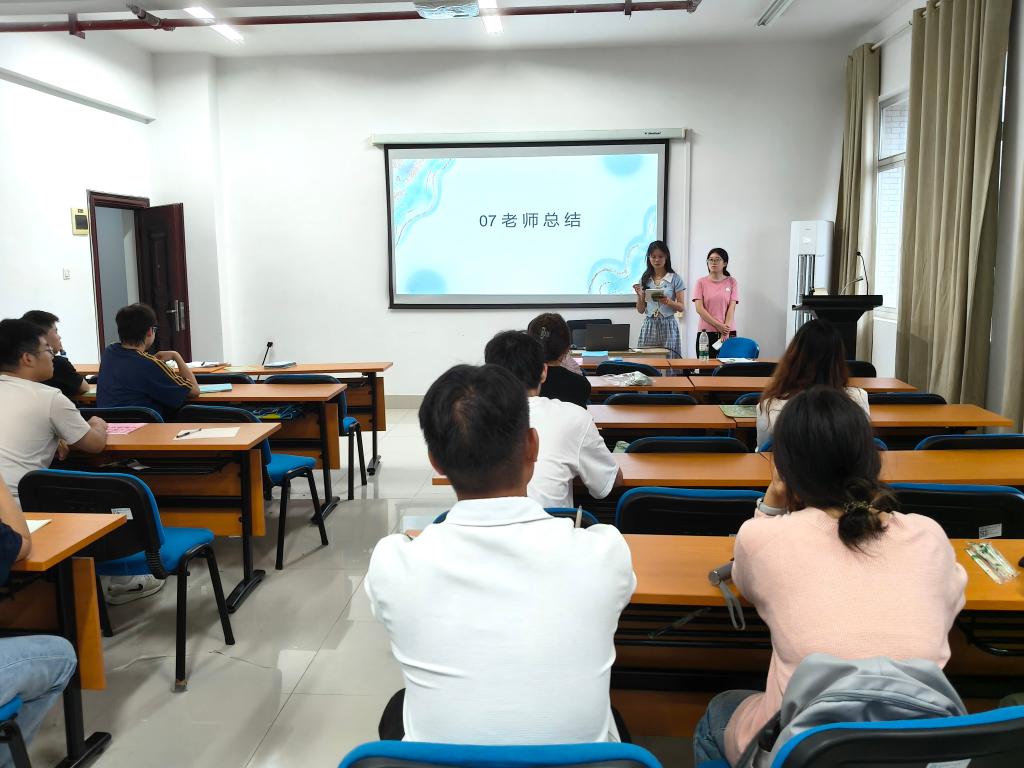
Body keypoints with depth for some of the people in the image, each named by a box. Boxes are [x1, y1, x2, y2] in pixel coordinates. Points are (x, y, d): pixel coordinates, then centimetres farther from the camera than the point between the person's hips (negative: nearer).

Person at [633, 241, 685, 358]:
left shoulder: (675, 279, 1)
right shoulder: (644, 280, 8)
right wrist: (639, 295, -9)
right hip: (649, 325, 2)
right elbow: (640, 310, 9)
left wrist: (668, 302, -18)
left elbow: (681, 307, 0)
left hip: (668, 325, -2)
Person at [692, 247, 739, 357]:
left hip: (728, 333, 0)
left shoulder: (732, 282, 6)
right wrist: (718, 326, -11)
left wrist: (725, 331, -11)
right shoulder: (701, 282, 4)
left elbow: (731, 308, -1)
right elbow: (699, 309, -4)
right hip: (706, 332, 0)